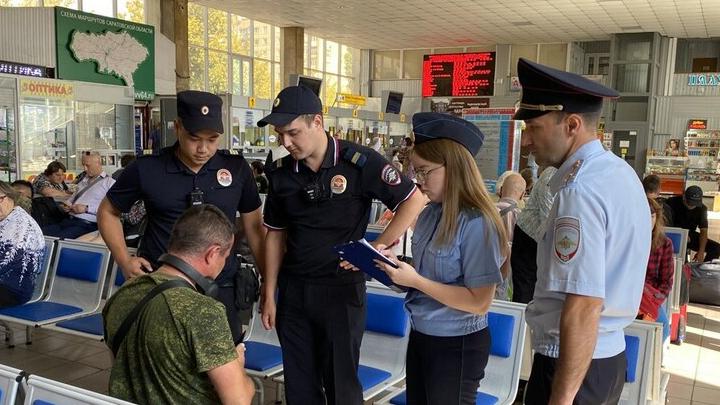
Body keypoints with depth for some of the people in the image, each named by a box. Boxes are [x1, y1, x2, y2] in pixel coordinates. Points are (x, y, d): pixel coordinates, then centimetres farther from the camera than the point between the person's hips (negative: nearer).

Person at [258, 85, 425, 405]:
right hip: (292, 290, 4)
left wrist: (377, 248, -14)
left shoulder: (359, 161, -13)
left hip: (341, 288, -4)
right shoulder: (281, 172, 1)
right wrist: (269, 295, 8)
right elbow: (276, 234, 9)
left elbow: (413, 201, -8)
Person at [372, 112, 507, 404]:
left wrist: (415, 280, -25)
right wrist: (395, 264, -7)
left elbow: (480, 302, -23)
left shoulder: (477, 224, -21)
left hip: (457, 345, -7)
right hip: (420, 335, 7)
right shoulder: (429, 215, 1)